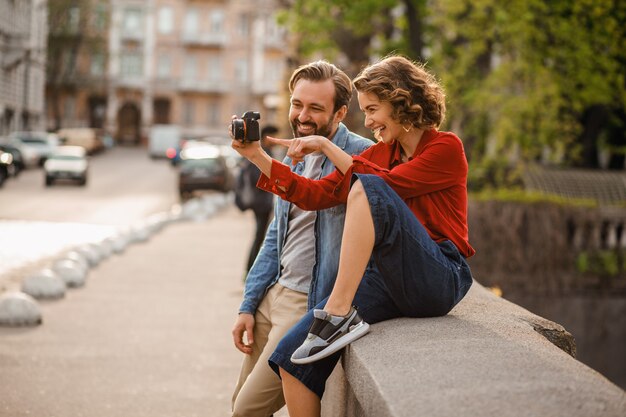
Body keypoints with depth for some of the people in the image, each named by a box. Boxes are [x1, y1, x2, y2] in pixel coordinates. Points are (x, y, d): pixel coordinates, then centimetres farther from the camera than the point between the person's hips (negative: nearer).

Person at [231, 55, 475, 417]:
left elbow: (383, 184, -14)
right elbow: (315, 195, 13)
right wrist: (258, 157, 7)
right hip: (389, 281, 7)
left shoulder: (446, 147, 0)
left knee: (367, 188, -29)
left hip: (439, 281, -6)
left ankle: (339, 315, -33)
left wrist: (327, 147, -9)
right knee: (293, 358, -12)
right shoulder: (380, 153, 20)